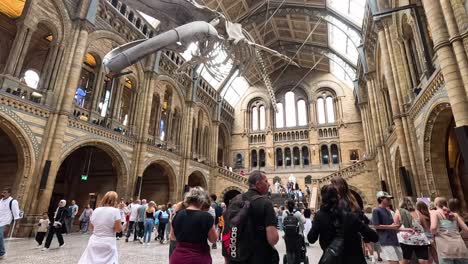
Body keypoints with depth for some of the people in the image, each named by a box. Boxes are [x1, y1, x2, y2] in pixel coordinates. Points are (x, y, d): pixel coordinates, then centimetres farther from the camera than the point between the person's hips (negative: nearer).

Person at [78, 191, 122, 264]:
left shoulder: (96, 210, 2)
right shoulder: (115, 211, -13)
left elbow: (91, 228, 12)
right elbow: (118, 229, -14)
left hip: (94, 242, 5)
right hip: (108, 243, -4)